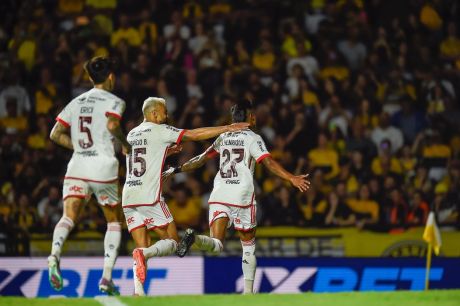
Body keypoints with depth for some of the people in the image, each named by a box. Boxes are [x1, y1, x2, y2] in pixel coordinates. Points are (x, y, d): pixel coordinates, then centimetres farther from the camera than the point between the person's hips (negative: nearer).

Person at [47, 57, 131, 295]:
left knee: (68, 216, -11)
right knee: (114, 221, 14)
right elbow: (111, 124, -19)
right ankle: (106, 277, 4)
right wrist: (125, 143, -1)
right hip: (103, 167, -3)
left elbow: (56, 134, 12)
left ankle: (54, 255, -42)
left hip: (77, 166, 3)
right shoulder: (114, 101, 2)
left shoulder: (76, 102, 17)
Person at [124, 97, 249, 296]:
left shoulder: (132, 134, 19)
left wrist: (166, 151, 38)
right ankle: (143, 254, -27)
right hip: (150, 197, -6)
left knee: (143, 247, 8)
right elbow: (194, 135, -4)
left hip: (128, 197, 6)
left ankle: (138, 291, -13)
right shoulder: (159, 130, -1)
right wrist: (226, 128, 0)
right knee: (172, 242, 2)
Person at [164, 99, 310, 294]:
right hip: (242, 196, -3)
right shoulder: (252, 138, 1)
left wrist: (177, 170, 32)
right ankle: (248, 292, 8)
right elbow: (268, 162, -12)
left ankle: (194, 238, -39)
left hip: (219, 194, 3)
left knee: (216, 245, -6)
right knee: (248, 244, 13)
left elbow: (201, 160, 20)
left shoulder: (223, 137, 16)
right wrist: (292, 179, -18)